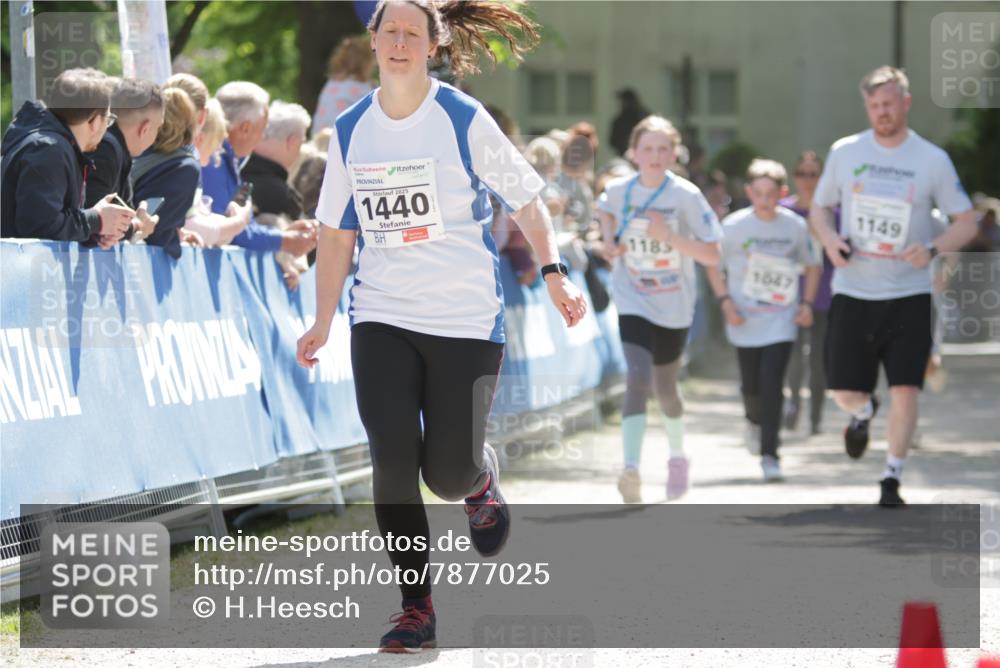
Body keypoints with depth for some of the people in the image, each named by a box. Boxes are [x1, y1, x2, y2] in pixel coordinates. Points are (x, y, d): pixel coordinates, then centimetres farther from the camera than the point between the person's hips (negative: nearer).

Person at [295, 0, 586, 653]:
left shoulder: (464, 119, -5)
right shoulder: (350, 131, 6)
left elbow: (526, 200, 0)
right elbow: (337, 233, 13)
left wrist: (555, 273, -12)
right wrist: (322, 324, 10)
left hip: (467, 320, -3)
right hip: (382, 321, 3)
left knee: (449, 471, -5)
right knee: (393, 464, -10)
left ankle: (483, 478, 33)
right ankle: (416, 609, 1)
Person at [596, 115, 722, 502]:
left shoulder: (686, 197, -13)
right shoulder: (619, 191, -6)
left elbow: (712, 255, -15)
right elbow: (604, 209, 21)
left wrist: (669, 236, -26)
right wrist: (609, 240, 1)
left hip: (674, 306, 0)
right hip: (633, 302, 0)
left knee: (664, 387, 14)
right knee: (638, 378, -20)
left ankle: (677, 456, 42)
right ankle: (631, 469, -28)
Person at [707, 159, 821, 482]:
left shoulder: (795, 226, -3)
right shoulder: (733, 226, -7)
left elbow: (813, 265, 11)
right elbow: (714, 267, 4)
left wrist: (807, 303, 0)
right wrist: (726, 302, -8)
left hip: (781, 319, -1)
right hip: (745, 321, 1)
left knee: (771, 382, -13)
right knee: (751, 385, 8)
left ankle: (769, 453, -8)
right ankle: (756, 421, 44)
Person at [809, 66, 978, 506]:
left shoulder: (932, 160, -2)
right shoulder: (845, 152, 3)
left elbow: (967, 221, 2)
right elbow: (819, 207, 14)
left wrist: (932, 250, -17)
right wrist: (829, 240, -8)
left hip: (909, 293, -2)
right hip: (852, 292, 2)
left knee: (905, 389, -10)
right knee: (844, 392, 1)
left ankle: (892, 478, 3)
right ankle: (864, 413, 38)